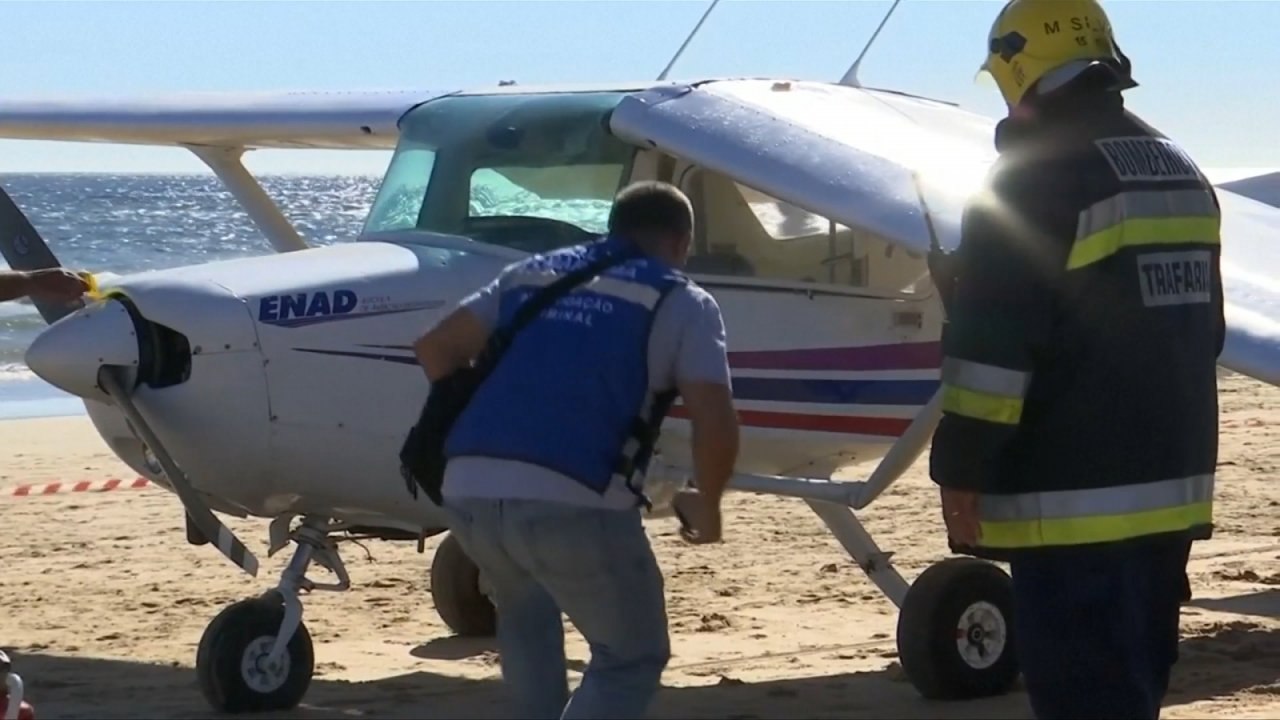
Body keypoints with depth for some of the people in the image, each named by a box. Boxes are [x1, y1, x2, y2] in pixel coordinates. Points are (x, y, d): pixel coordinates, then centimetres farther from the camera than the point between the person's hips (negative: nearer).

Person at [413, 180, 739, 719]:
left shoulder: (530, 274, 25)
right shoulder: (682, 302, 10)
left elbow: (436, 348, 26)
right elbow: (716, 425, -2)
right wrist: (706, 505, 15)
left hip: (468, 490, 5)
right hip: (572, 502, -5)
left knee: (526, 608, 35)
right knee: (632, 656, 13)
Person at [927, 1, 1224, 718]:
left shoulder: (1034, 178, -13)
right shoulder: (1181, 173, 14)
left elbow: (995, 348, -18)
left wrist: (962, 470, -11)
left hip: (1075, 496, -9)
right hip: (1172, 484, 9)